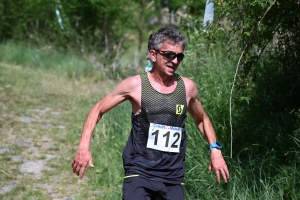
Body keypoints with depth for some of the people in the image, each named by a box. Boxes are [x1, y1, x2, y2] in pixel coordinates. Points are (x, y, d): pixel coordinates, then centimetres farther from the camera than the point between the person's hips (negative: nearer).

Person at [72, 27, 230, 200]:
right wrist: (84, 147, -8)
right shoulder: (135, 85, -5)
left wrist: (215, 148, 9)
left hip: (173, 179, 4)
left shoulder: (188, 87, 4)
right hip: (139, 173, -3)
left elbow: (202, 119, 23)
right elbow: (98, 110, 4)